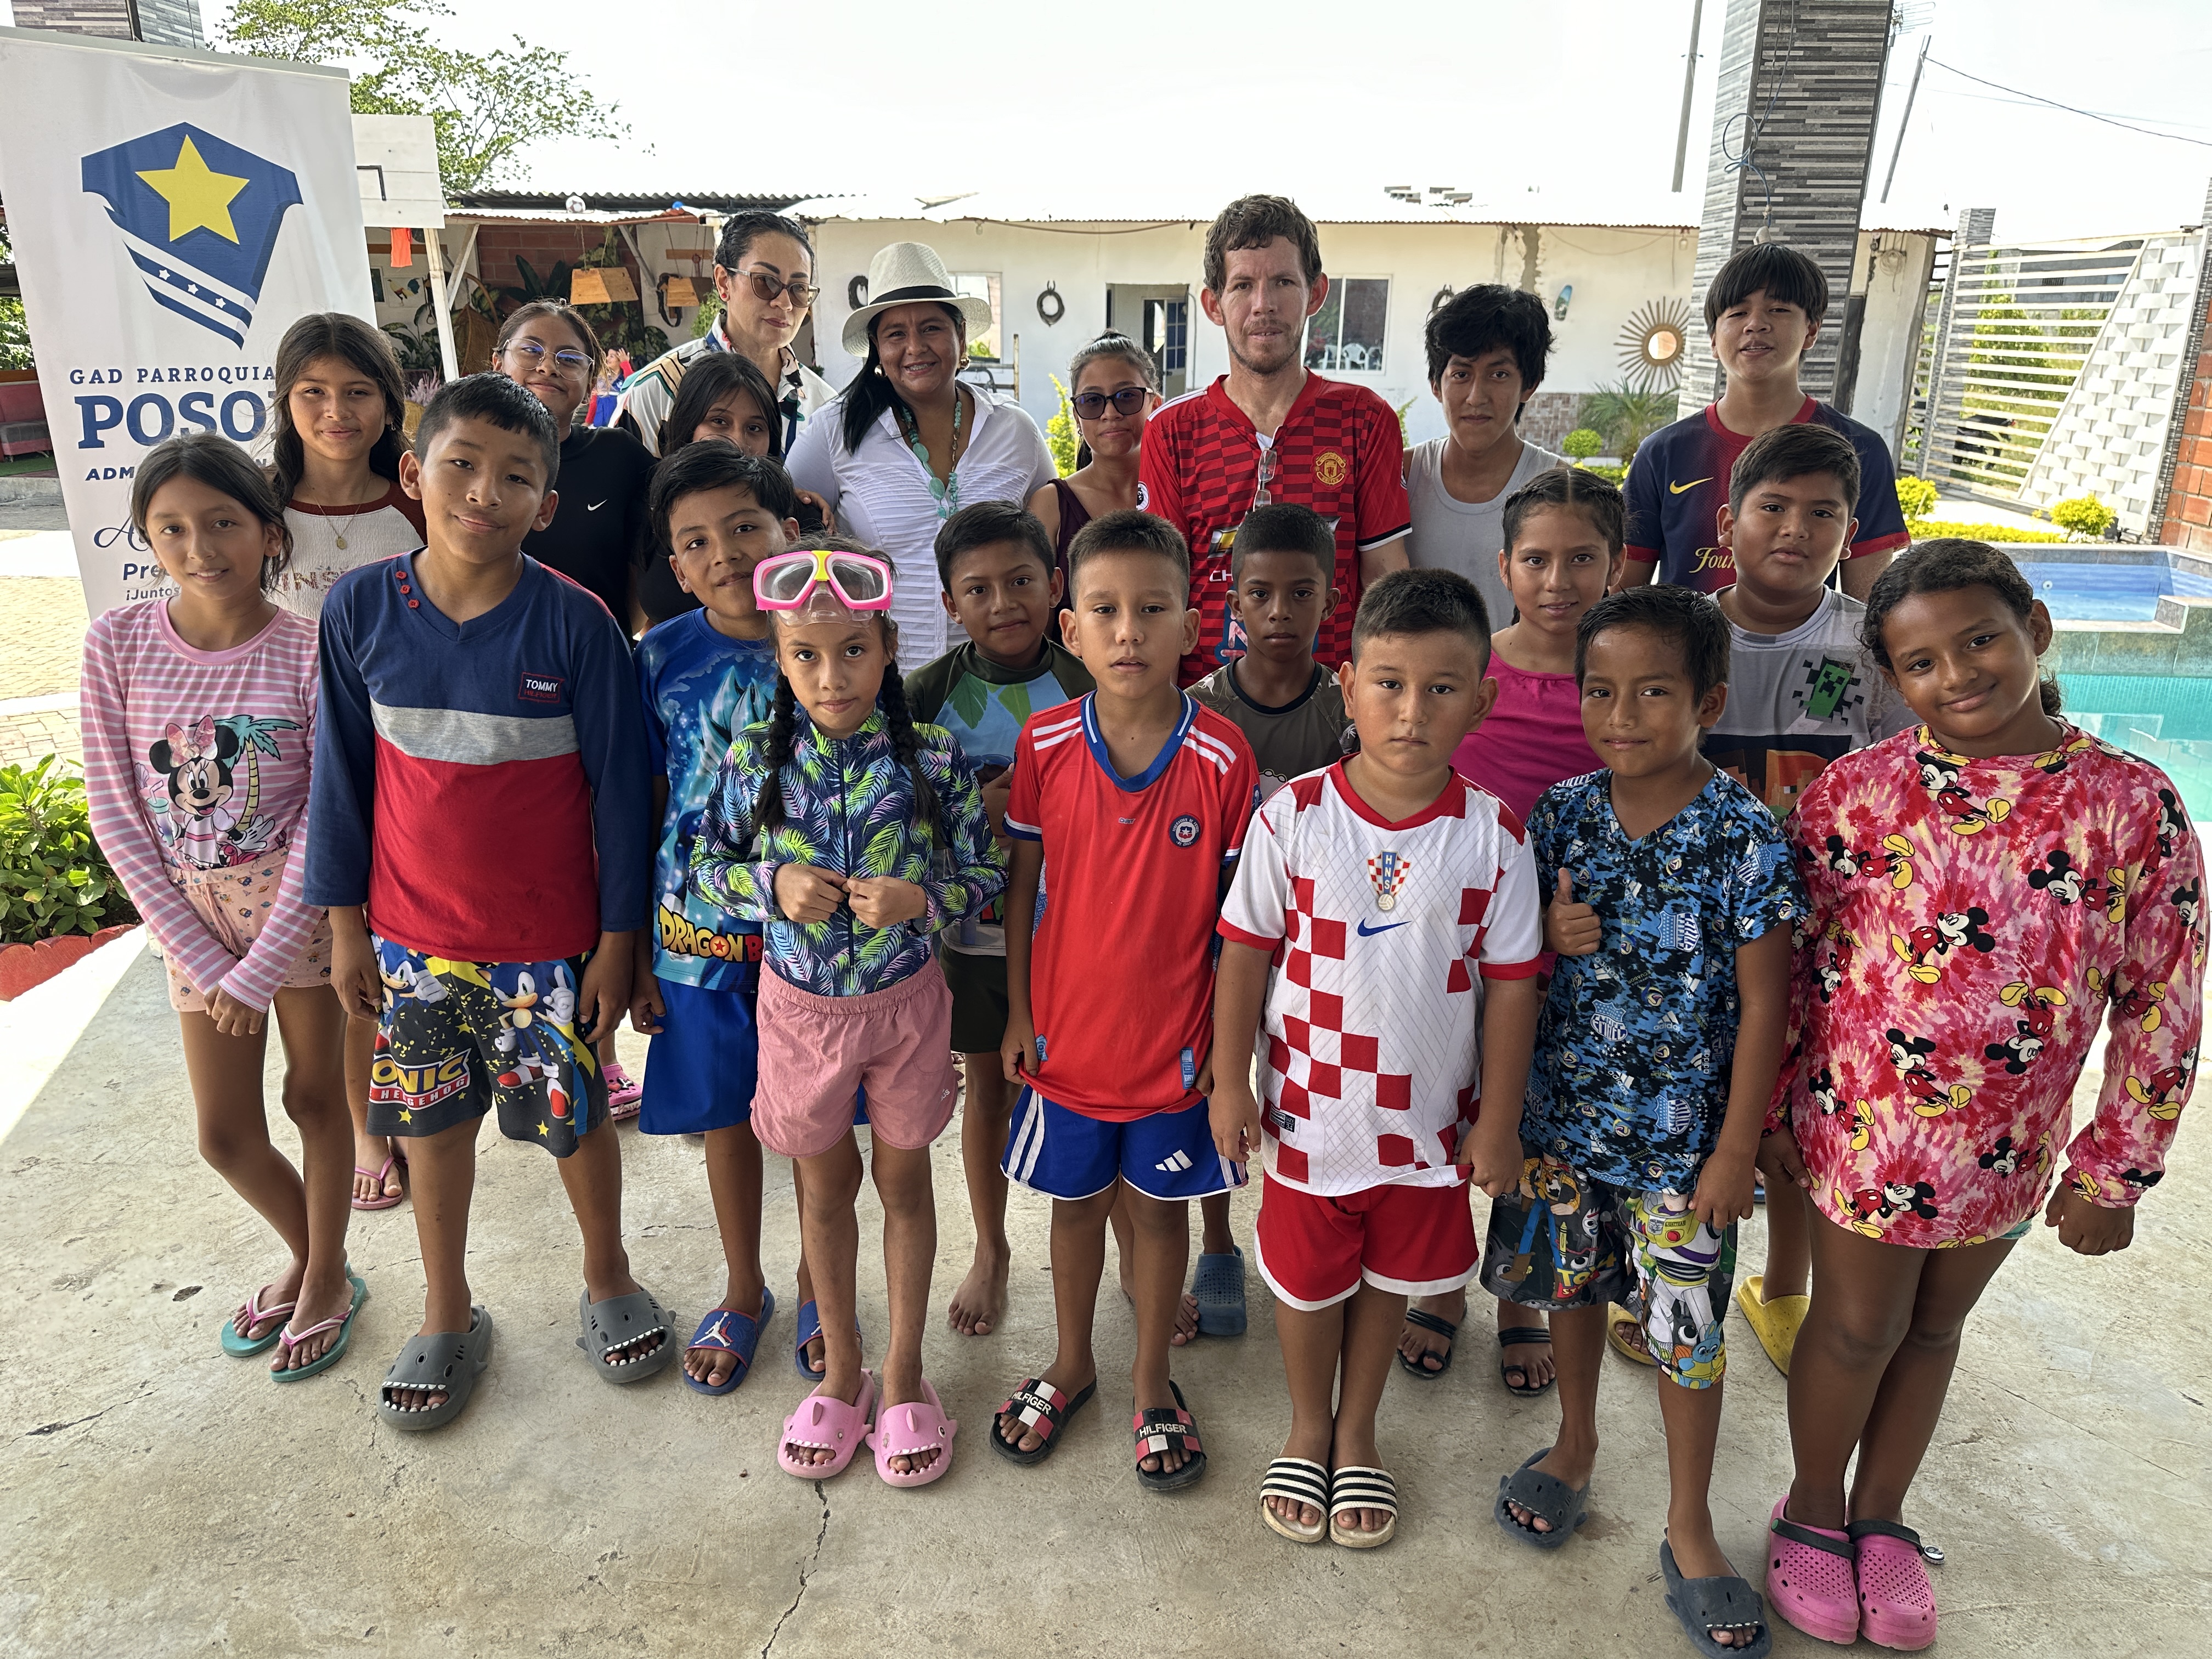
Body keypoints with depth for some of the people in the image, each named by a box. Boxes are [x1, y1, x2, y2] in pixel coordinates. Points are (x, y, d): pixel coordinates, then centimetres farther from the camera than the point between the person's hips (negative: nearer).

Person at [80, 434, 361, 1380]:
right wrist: (203, 959, -8)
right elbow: (116, 812, -4)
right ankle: (306, 1256, 37)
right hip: (194, 914, 3)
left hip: (301, 904, -3)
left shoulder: (310, 651, -14)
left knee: (315, 1097, 11)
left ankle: (327, 1278, 32)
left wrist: (261, 970, -14)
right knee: (225, 1135, 10)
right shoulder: (118, 643, -7)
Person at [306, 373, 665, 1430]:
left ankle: (608, 1282, 37)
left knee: (572, 1117, 11)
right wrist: (345, 922, 5)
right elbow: (343, 774, 3)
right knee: (433, 1122, 16)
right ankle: (447, 1317, 37)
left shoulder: (577, 623, -14)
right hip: (413, 933, 3)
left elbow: (620, 786, -9)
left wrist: (618, 939, -7)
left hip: (550, 939, -2)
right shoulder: (360, 610, -7)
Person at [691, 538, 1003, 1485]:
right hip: (802, 1005, 1)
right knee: (826, 1186, 18)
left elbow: (986, 876, -7)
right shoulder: (755, 760, -11)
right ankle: (841, 1370, 39)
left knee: (903, 1181, 15)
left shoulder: (932, 760, -15)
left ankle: (903, 1375, 35)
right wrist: (773, 884, -19)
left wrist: (921, 899, -26)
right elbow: (707, 868, 0)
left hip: (904, 1000, -1)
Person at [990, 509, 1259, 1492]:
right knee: (1076, 1200, 20)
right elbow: (1018, 883, 0)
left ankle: (1152, 1384, 38)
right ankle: (1071, 1365, 43)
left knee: (1159, 1206, 16)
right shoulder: (1045, 744, -10)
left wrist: (1232, 1041, -6)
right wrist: (1017, 1013, 1)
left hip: (1174, 1040, -1)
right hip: (1068, 1032, 2)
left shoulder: (1222, 758, -14)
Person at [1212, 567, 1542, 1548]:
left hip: (1430, 1118, 1)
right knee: (1308, 1281, 18)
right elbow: (1246, 952, -5)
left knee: (1389, 1282, 20)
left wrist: (1498, 1124, -1)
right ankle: (1308, 1430, 45)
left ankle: (1357, 1433, 45)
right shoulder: (1293, 816, -14)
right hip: (1310, 1109, -1)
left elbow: (1510, 983, -4)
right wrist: (1230, 1082, -4)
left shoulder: (1493, 836, -11)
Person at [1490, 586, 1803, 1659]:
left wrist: (1736, 1148, -10)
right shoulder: (1562, 813, -4)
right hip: (1563, 1115, 3)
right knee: (1571, 1288, 20)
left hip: (1683, 1135, -3)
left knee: (1688, 1329, 9)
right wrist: (1546, 936, -16)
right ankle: (1575, 1446, 46)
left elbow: (1764, 999, -11)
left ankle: (1689, 1530, 31)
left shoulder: (1743, 836, -15)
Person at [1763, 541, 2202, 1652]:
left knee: (1934, 1328, 22)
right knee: (1858, 1327, 15)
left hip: (2008, 1147, 2)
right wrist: (1774, 1108, 0)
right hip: (1862, 1127, -2)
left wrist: (2113, 1168, -2)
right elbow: (1789, 959, -4)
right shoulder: (1857, 791, -13)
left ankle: (1881, 1517, 45)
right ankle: (1813, 1514, 40)